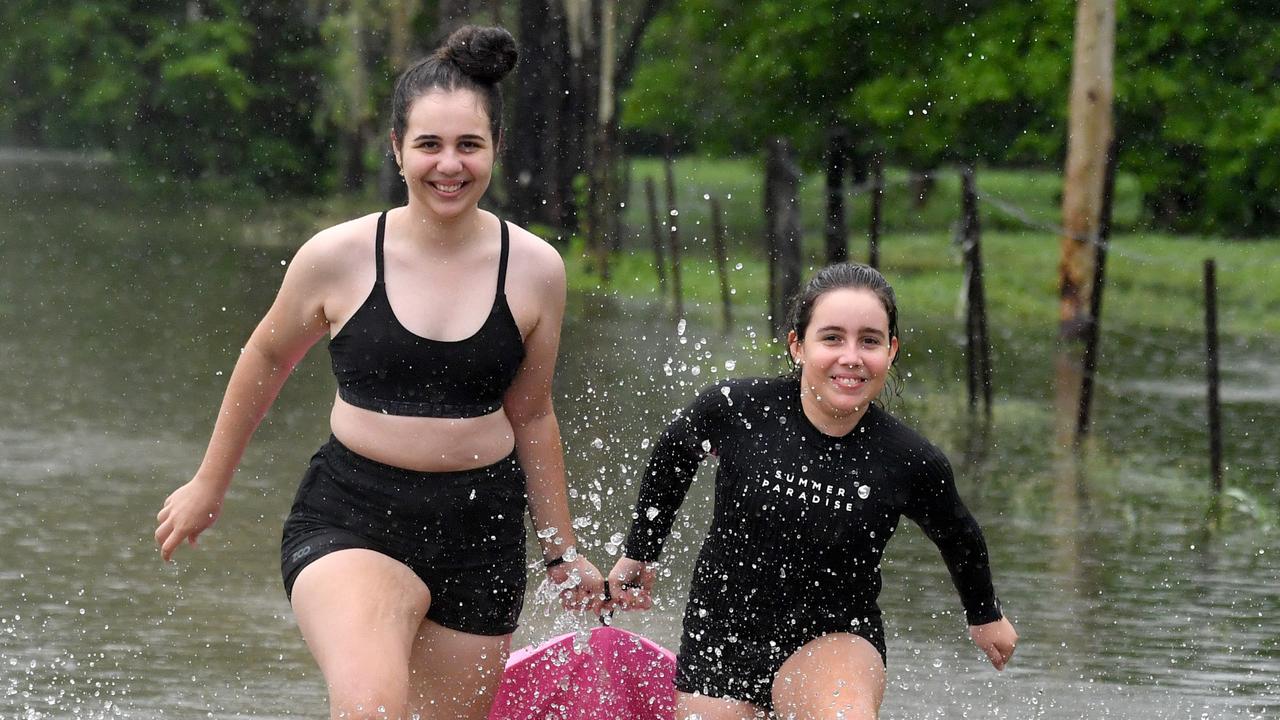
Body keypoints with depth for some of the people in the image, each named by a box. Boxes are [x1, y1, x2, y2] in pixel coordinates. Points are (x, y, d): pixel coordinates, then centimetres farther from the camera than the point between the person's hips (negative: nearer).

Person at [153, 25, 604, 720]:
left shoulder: (534, 270, 0)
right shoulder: (337, 258, -6)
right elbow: (266, 359, 13)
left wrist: (562, 552, 20)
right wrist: (208, 486, 22)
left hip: (480, 533, 3)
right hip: (350, 523, -3)